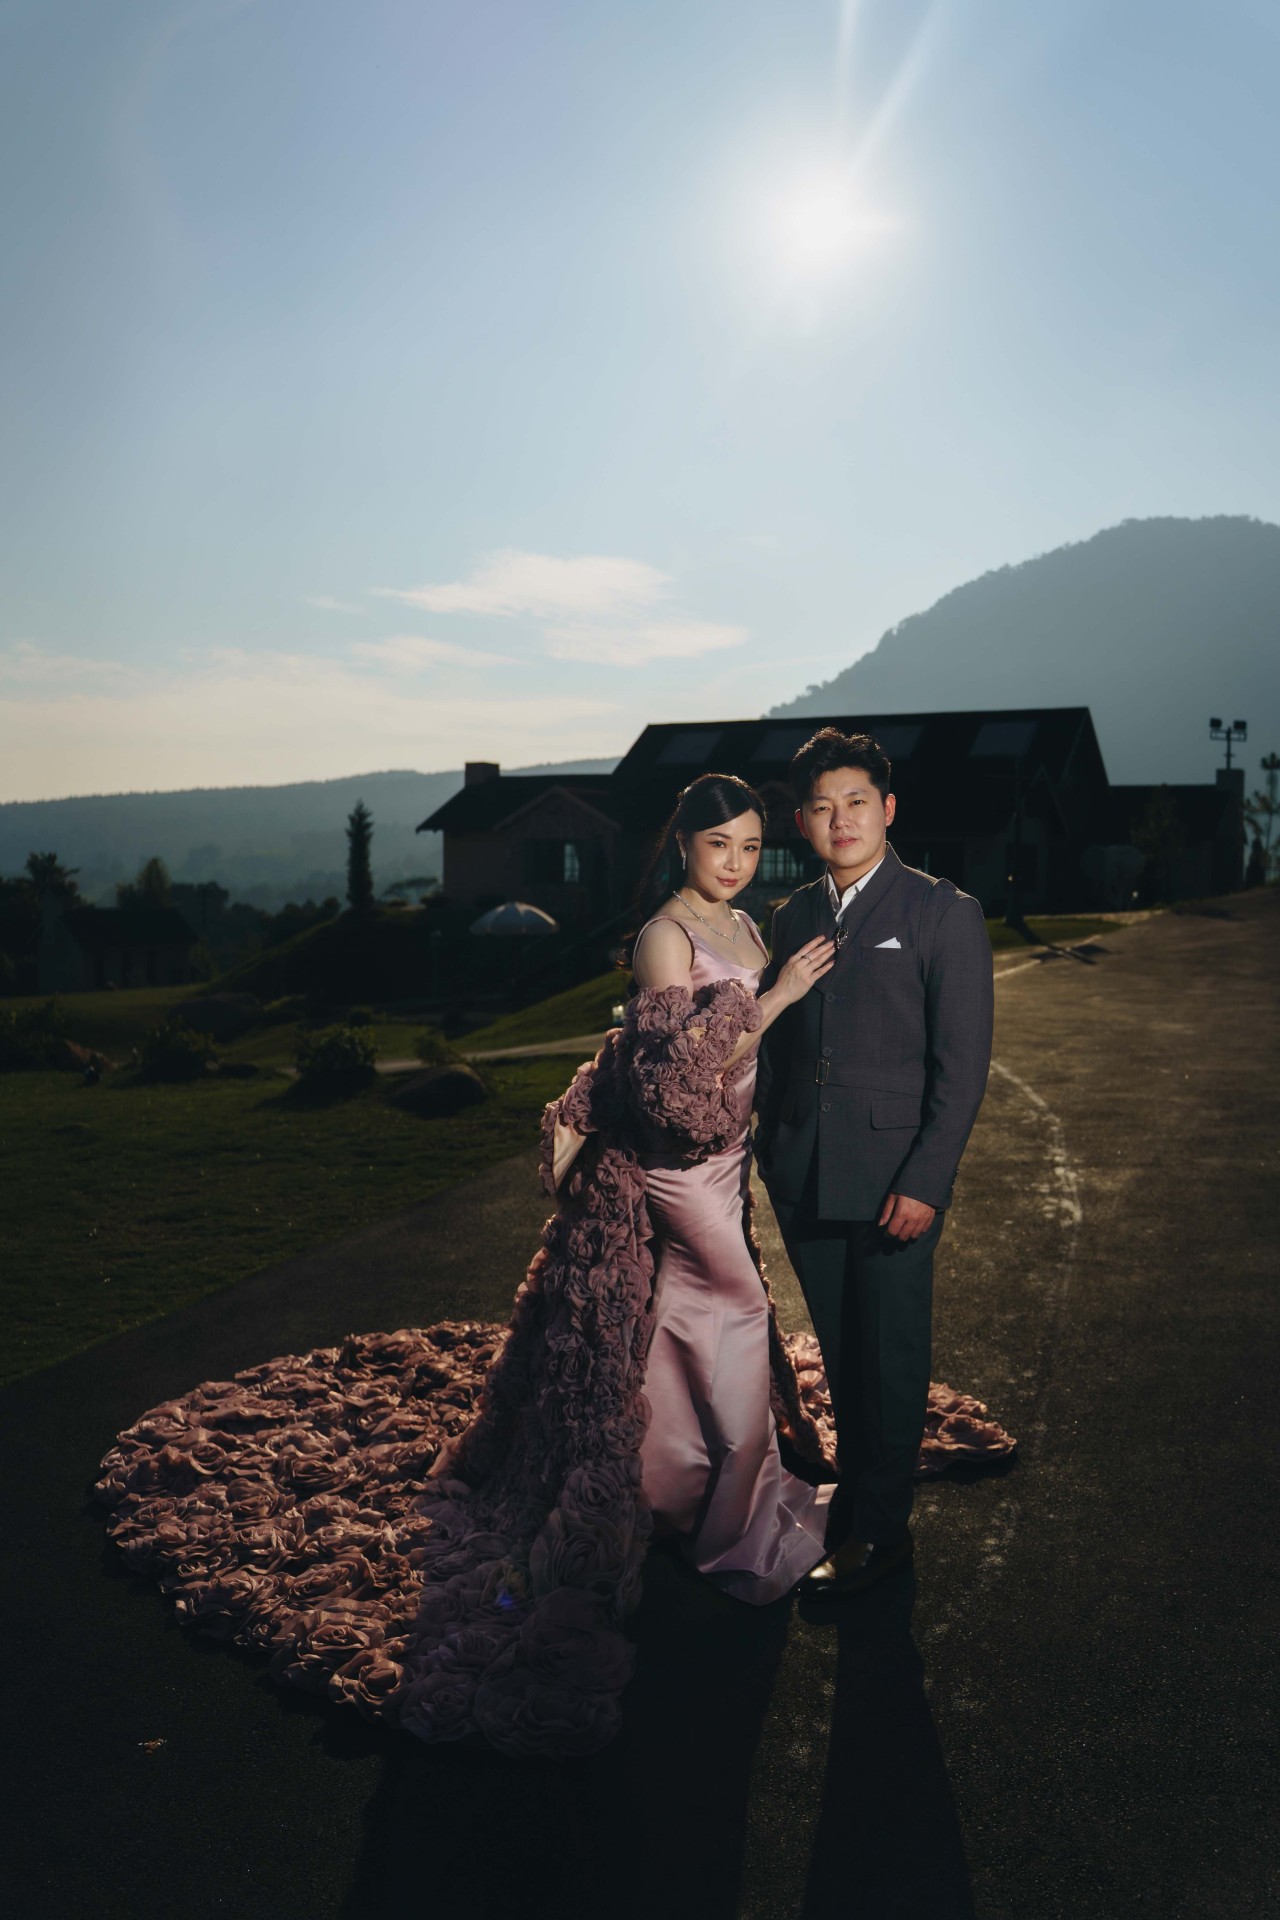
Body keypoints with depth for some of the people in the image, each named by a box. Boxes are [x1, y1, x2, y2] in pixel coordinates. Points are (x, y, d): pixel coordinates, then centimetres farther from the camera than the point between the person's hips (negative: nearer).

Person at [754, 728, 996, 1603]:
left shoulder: (944, 912, -6)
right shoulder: (793, 917, 11)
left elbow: (963, 1061, -9)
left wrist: (926, 1181, -14)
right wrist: (772, 1154, 9)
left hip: (894, 1177, -4)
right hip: (805, 1178, 5)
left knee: (890, 1359, 7)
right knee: (841, 1354, 16)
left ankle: (878, 1529, 21)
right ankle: (856, 1488, 34)